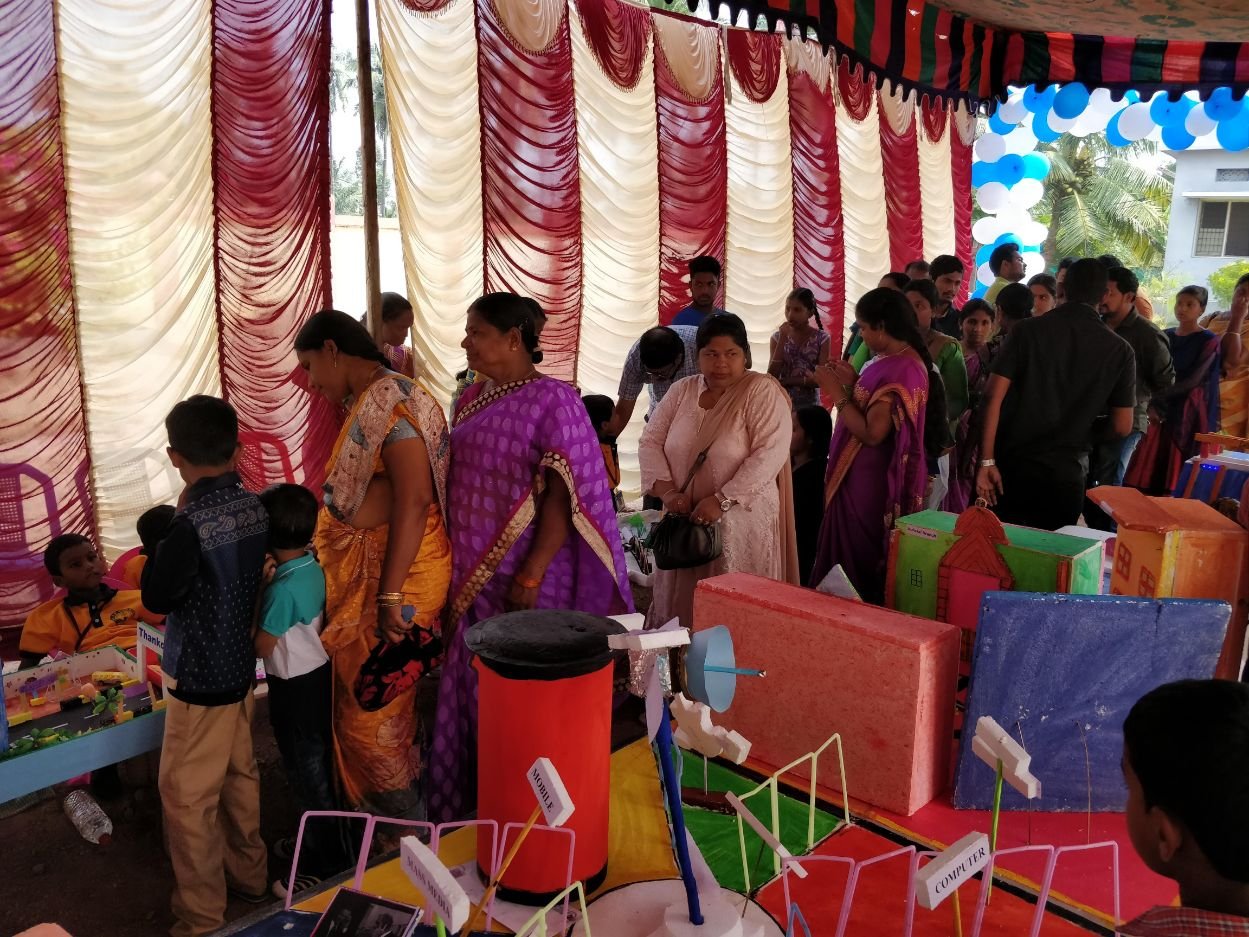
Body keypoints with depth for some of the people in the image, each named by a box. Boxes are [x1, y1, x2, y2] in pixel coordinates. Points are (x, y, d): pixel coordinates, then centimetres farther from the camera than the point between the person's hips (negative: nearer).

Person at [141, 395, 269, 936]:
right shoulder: (253, 506, -2)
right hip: (240, 665, 8)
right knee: (239, 775, 21)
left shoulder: (194, 521, -25)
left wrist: (178, 515, -12)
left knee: (186, 798, 6)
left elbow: (156, 597, -13)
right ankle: (249, 875, 37)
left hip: (200, 677, -8)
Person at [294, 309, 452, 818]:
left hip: (394, 574, -9)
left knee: (374, 707, 1)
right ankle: (369, 813, 33)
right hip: (361, 573, 9)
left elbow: (414, 500, -24)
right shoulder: (365, 403, 12)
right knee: (360, 700, 17)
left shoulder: (392, 402, -17)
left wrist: (390, 595, -25)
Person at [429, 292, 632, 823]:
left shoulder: (552, 401, -12)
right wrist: (451, 569, 11)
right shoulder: (472, 399, 10)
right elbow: (455, 483, 14)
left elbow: (563, 498, -17)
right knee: (472, 691, 15)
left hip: (520, 580, -7)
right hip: (470, 576, 7)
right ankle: (470, 803, 32)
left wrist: (531, 576, -21)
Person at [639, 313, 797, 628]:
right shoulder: (681, 391, 8)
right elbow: (651, 442, 7)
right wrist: (667, 491, -9)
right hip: (685, 519, 5)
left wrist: (721, 501, -21)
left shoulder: (763, 392, -8)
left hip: (741, 520, -5)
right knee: (680, 601, 11)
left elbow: (770, 454, -17)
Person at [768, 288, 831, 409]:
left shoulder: (821, 338, -4)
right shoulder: (778, 336, 0)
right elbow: (771, 377, -10)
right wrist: (783, 338, -14)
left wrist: (785, 381, -13)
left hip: (809, 404, -1)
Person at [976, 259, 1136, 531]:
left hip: (1012, 464, 0)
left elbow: (993, 396, -10)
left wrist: (987, 461, -9)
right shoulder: (1119, 350, -1)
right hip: (1066, 472, 0)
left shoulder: (1027, 330, -3)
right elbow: (1121, 427, 1)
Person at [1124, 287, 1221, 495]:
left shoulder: (1208, 341, -4)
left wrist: (1158, 399, -16)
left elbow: (1194, 380, -12)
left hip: (1187, 414, -4)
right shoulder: (1166, 336, 11)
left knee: (1176, 473, -3)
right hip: (1160, 409, 5)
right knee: (1148, 469, 0)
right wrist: (1153, 404, -7)